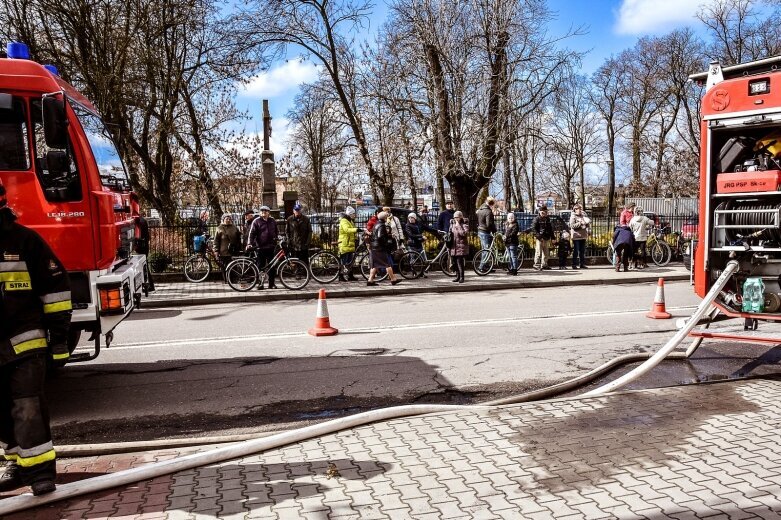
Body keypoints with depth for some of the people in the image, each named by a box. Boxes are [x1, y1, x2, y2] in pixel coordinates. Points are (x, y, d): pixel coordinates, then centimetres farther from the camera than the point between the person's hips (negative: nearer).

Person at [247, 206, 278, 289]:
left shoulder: (272, 221, 13)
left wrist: (276, 240, 14)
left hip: (271, 247, 3)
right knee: (261, 266, 1)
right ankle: (260, 283, 7)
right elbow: (252, 233, -5)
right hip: (260, 247, -3)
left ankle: (271, 283, 11)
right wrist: (250, 243, -16)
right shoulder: (256, 221, 1)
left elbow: (276, 232, 23)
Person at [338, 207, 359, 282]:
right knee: (344, 262, -7)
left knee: (350, 261, 11)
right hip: (345, 245, -10)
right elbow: (347, 229, -30)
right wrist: (356, 229, -39)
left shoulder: (350, 221, 22)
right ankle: (341, 276, -3)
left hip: (350, 244, 10)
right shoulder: (344, 221, -11)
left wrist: (356, 238, 19)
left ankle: (350, 276, 17)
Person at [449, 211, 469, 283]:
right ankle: (458, 276, 20)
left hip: (461, 246, -6)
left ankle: (461, 277, -6)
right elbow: (450, 233, 28)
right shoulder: (452, 224, 15)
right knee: (455, 262, 8)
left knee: (460, 262, -12)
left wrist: (458, 226, -18)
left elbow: (464, 233, -20)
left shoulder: (464, 225, -4)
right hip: (453, 247, 6)